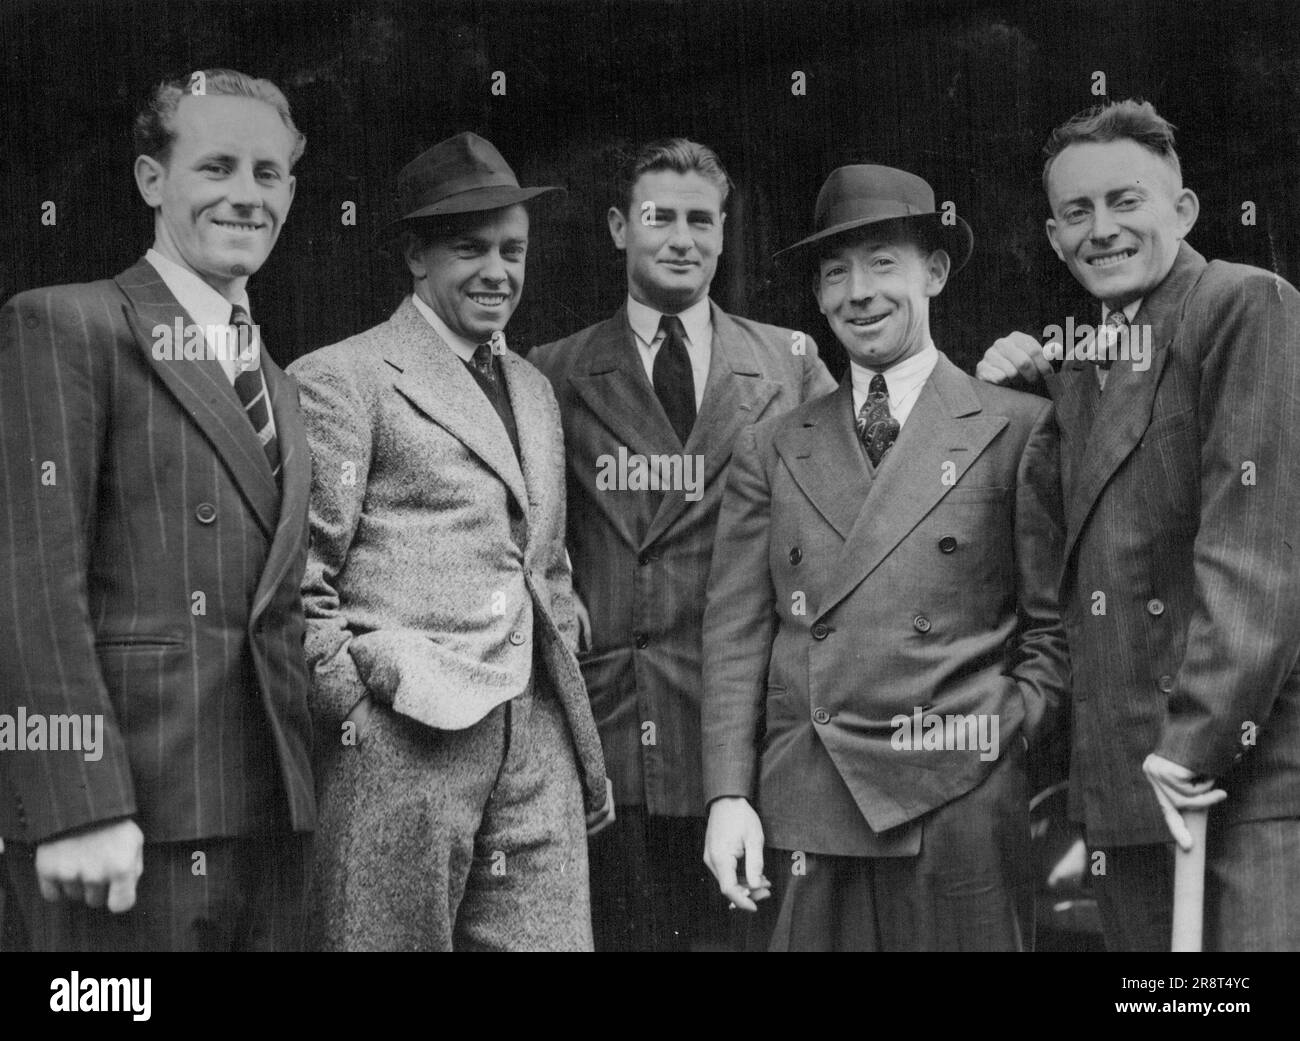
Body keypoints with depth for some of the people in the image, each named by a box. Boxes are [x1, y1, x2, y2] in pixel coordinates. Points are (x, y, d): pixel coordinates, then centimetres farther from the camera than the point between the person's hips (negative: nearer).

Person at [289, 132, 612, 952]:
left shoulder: (535, 389, 20)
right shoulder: (340, 379, -3)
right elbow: (299, 571, -6)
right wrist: (350, 698, -11)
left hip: (538, 742, 6)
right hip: (403, 739, -6)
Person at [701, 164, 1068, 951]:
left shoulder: (1019, 430, 3)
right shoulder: (771, 450, 10)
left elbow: (1054, 625, 4)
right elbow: (736, 634, 6)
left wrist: (1006, 733, -8)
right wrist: (728, 796, -1)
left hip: (963, 813, -2)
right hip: (802, 816, 2)